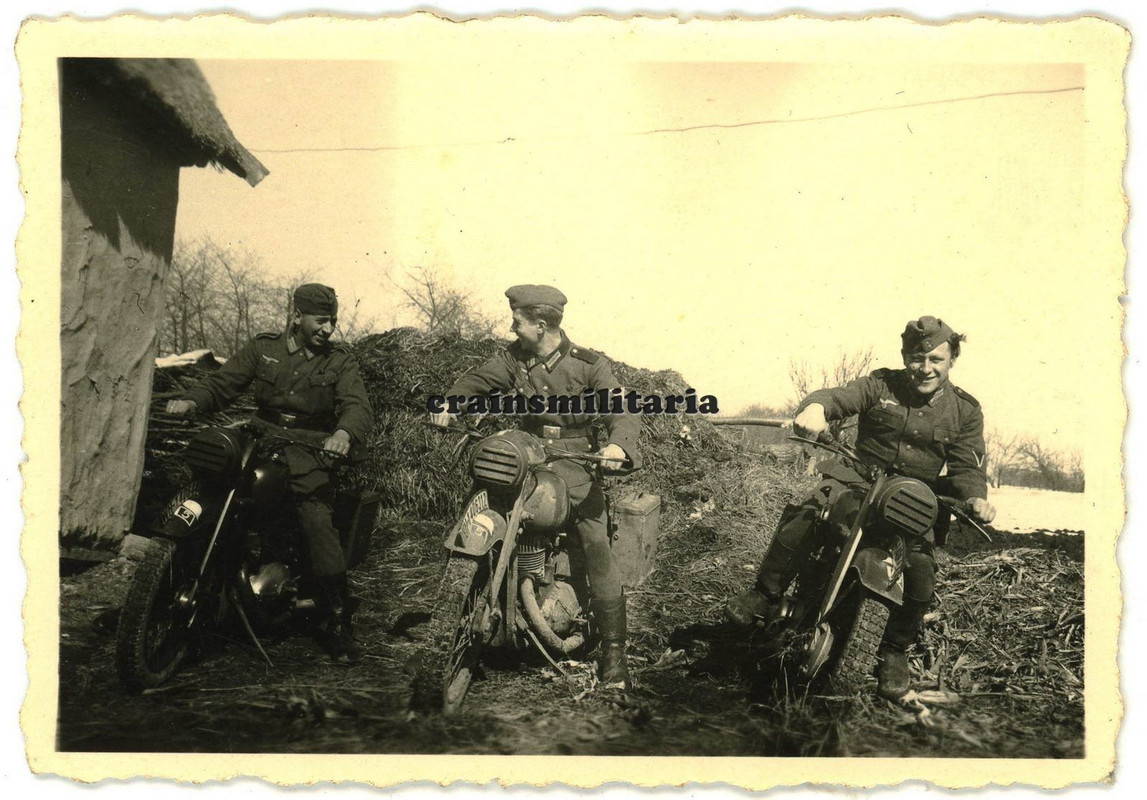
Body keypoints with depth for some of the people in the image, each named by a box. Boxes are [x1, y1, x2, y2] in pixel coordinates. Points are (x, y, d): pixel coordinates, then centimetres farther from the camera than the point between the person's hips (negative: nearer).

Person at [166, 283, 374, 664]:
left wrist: (344, 433, -29)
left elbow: (358, 405, -6)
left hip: (309, 451, -2)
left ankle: (337, 622, -15)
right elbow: (223, 382, 8)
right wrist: (192, 402, -14)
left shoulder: (339, 360, 8)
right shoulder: (262, 348, 13)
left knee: (318, 522, -23)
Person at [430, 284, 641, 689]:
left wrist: (618, 444, -32)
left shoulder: (589, 364, -5)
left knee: (598, 548, -14)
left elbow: (621, 411, -12)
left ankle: (613, 650, -7)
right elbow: (478, 381, 12)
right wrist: (450, 402, -8)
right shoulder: (515, 358, 7)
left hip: (574, 462, -4)